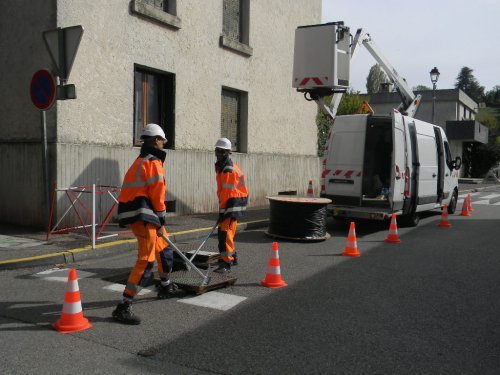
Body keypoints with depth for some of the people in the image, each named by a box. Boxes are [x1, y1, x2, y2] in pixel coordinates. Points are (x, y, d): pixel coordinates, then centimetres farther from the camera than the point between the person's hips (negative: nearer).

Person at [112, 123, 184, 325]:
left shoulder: (141, 161, 21)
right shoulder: (153, 162, -10)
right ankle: (122, 307, -13)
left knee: (164, 249, 24)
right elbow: (157, 193, -13)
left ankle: (166, 287, 42)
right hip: (142, 216, -10)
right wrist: (161, 220, -5)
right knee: (146, 260, -12)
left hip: (135, 213, 10)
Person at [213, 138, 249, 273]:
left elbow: (227, 192, -22)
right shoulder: (220, 167, 15)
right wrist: (222, 208, 18)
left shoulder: (229, 169, -18)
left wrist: (222, 210, -21)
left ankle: (226, 263, -14)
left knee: (225, 232, -15)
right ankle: (232, 256, 35)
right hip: (227, 202, 10)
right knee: (223, 230, 19)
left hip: (234, 203, -10)